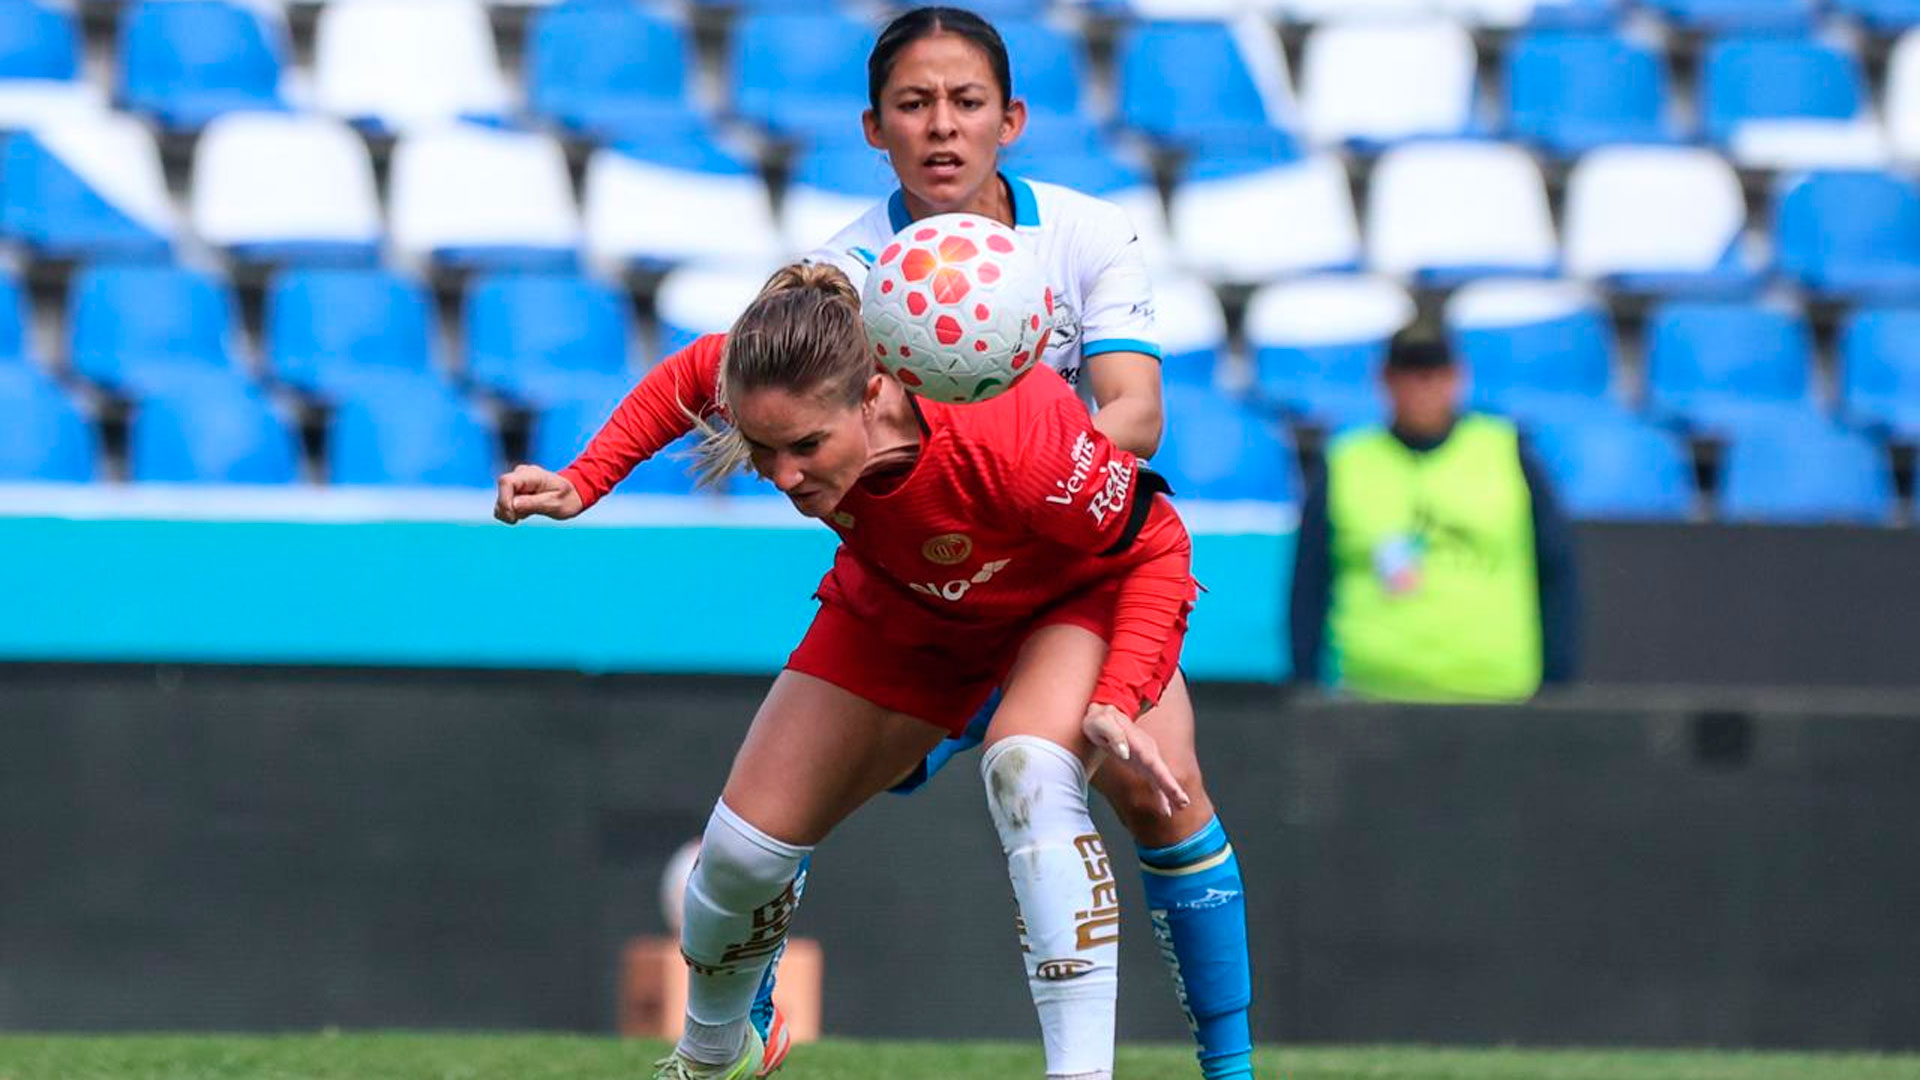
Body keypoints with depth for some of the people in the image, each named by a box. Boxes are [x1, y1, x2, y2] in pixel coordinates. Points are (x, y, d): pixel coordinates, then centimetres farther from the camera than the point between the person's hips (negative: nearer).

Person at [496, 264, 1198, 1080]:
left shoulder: (1011, 437, -46)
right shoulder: (785, 408, -32)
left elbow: (1155, 545, -29)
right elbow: (689, 375, -5)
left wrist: (1119, 702, -41)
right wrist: (581, 485, -14)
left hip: (1074, 597, -4)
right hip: (901, 607, 4)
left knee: (1028, 775, -36)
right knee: (744, 846, 3)